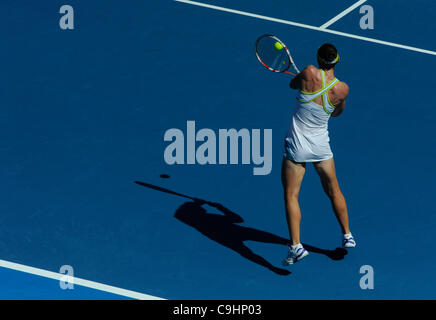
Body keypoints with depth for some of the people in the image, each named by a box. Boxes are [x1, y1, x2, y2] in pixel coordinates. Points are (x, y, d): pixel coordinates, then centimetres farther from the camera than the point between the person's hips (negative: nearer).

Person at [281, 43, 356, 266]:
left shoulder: (309, 73, -18)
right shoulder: (342, 89, -9)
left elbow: (293, 83, 4)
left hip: (297, 146, -3)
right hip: (321, 145, 3)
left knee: (291, 195, 2)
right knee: (333, 191, 22)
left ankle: (296, 246, -9)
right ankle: (347, 236, 32)